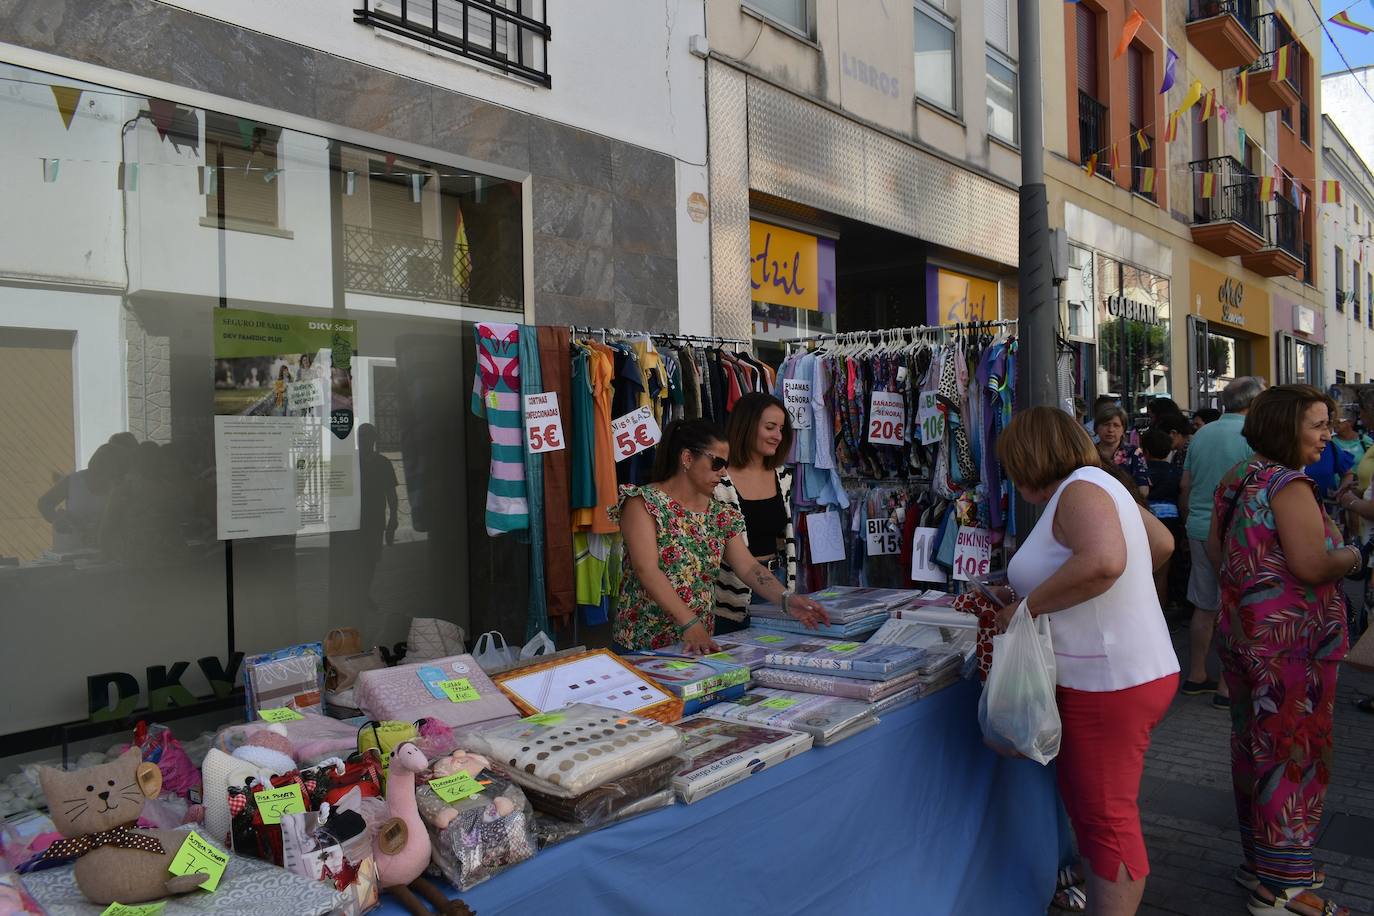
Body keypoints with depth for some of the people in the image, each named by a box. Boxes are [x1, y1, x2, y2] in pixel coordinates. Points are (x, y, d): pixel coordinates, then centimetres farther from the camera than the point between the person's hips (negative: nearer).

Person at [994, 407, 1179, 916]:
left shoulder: (1080, 489, -16)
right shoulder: (1096, 485, 16)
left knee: (1107, 818, 0)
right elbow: (1161, 544, 27)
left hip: (1109, 683, -10)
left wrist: (1028, 605, -24)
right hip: (1116, 672, 10)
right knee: (1086, 807, 19)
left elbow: (1103, 561, -34)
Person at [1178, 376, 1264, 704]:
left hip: (1200, 530, 6)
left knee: (1204, 608, 14)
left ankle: (1196, 677, 23)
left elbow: (1185, 487, 14)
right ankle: (1228, 687, 6)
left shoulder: (1202, 434, 9)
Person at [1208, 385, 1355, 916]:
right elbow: (1312, 566, -24)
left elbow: (1216, 549, 18)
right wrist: (1351, 556, -6)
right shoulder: (1289, 484, -19)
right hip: (1289, 642, -9)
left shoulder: (1238, 479, 10)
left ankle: (1259, 861, 33)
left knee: (1254, 747, 18)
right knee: (1294, 754, 1)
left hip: (1243, 631, 9)